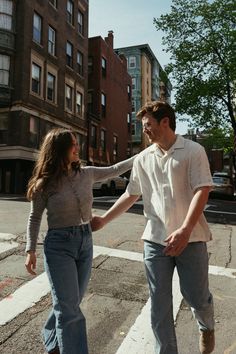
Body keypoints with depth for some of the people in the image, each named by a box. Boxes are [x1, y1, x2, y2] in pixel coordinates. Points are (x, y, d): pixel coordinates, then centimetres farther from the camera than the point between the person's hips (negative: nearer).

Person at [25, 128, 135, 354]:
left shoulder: (87, 174, 2)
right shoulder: (46, 183, -9)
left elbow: (114, 170, 14)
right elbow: (34, 218, 0)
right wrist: (30, 250, -3)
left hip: (86, 241, 5)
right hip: (59, 244, -5)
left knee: (70, 304, 19)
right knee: (69, 309, -1)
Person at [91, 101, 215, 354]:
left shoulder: (193, 151, -5)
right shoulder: (142, 159, 7)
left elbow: (202, 191, -13)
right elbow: (131, 195, 13)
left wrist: (184, 231, -24)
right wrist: (103, 219, 12)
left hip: (190, 237, -3)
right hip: (155, 239, 3)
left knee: (196, 295, 9)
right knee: (159, 302, 8)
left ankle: (207, 328, 45)